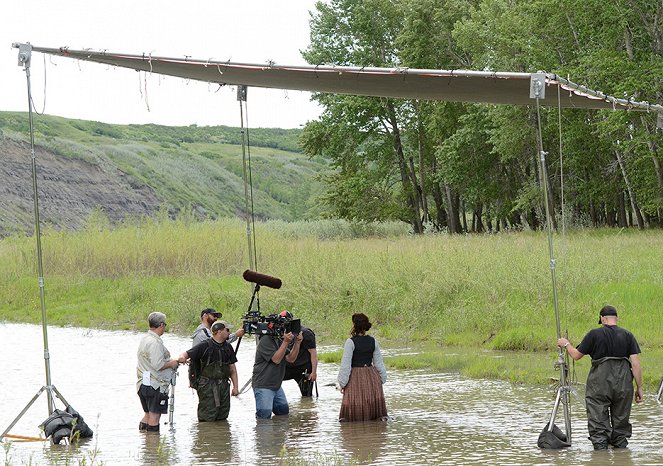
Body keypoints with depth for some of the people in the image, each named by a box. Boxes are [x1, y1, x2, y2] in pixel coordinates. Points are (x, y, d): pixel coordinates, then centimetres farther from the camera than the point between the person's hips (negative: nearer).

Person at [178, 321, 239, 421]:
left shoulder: (228, 347, 12)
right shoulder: (205, 346, -6)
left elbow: (232, 368, 16)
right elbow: (187, 354, -12)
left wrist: (235, 386, 10)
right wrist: (182, 357, -37)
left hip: (224, 385, 6)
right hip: (207, 386, -6)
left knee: (222, 417, 9)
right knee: (208, 418, -7)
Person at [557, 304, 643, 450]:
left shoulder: (594, 334, -3)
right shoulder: (627, 335, 2)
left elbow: (576, 355, 5)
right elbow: (636, 364, -2)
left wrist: (566, 344, 25)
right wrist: (639, 387, 4)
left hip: (600, 383, -2)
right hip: (623, 383, 2)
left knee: (598, 420, 2)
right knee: (621, 420, 13)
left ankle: (600, 445, -3)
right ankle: (621, 445, 16)